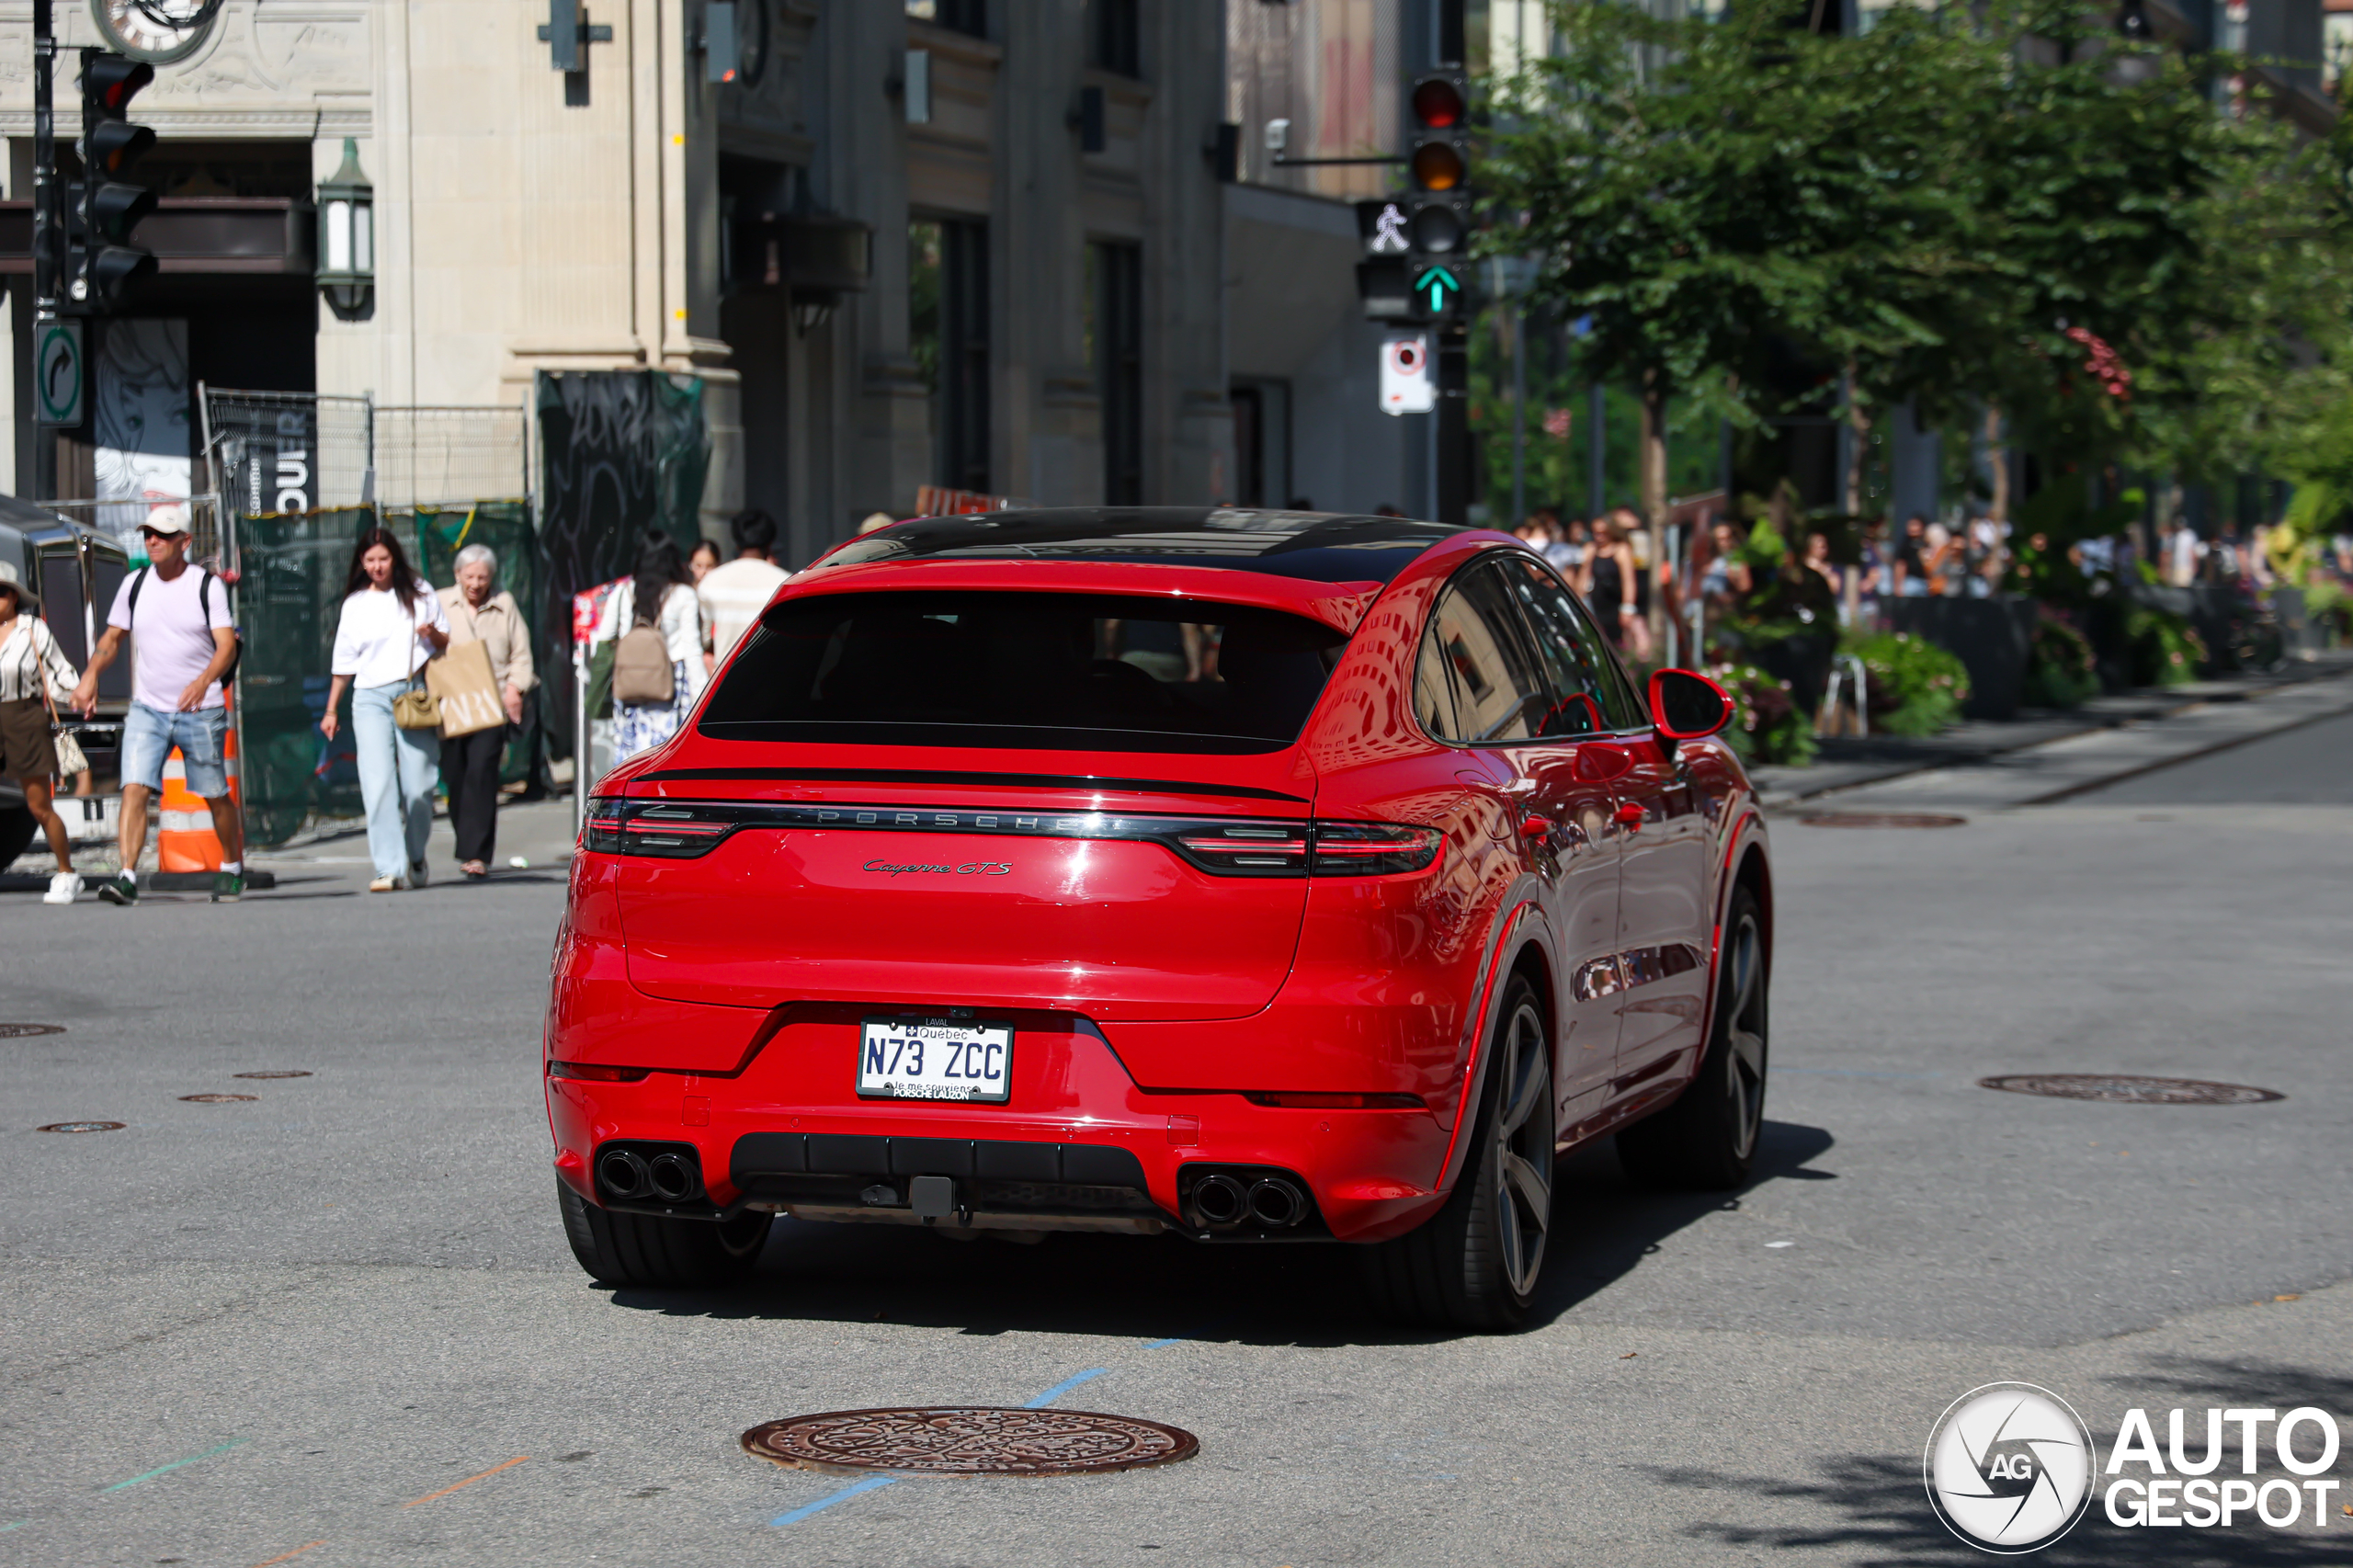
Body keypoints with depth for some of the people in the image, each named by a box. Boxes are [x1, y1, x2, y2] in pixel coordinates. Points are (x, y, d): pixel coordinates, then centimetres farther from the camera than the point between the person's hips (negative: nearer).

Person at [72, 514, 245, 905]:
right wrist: (90, 675, -4)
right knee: (134, 788, -15)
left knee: (215, 796, 7)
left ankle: (232, 868, 28)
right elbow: (112, 638, 14)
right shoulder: (134, 584, 6)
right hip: (146, 708, 2)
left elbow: (227, 644, -13)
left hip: (201, 711, -2)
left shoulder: (208, 586, -5)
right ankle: (127, 876, -20)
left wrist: (204, 681, -31)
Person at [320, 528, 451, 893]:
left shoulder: (420, 593, 11)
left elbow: (448, 643, 17)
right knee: (378, 785, -14)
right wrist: (331, 711, 19)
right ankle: (390, 868, -18)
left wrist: (433, 634, -6)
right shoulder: (355, 604, 12)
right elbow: (344, 661, 18)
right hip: (371, 698, 0)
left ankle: (415, 860, 19)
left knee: (418, 787, -3)